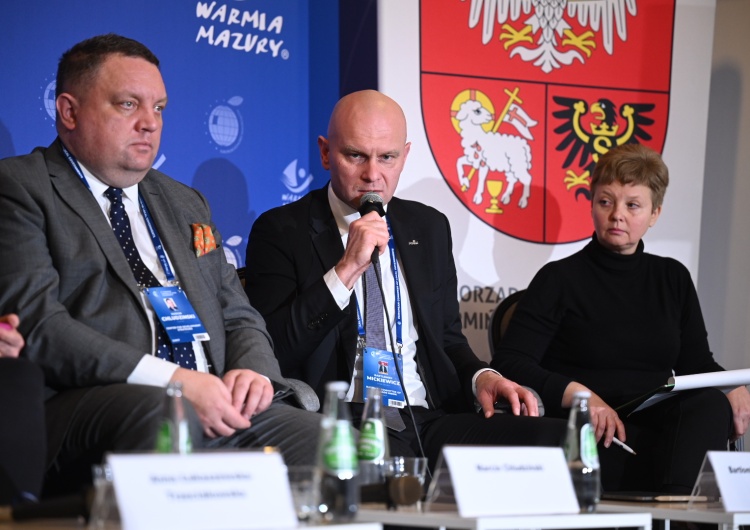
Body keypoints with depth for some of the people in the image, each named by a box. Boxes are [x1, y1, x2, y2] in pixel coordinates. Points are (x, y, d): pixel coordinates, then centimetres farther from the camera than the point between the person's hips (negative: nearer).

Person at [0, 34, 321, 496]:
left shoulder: (185, 204, 29)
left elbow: (239, 316, 28)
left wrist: (254, 372, 1)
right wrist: (171, 380, -18)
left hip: (217, 406, 6)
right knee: (155, 411, -40)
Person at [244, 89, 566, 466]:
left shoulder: (429, 227, 20)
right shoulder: (281, 231, 4)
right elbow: (270, 353, -8)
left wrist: (481, 376, 4)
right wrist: (347, 269, -14)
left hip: (430, 418, 6)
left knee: (554, 437, -22)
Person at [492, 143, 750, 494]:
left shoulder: (673, 278, 20)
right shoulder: (559, 280, 6)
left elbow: (696, 363, 18)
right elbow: (509, 364, -3)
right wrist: (576, 394, -20)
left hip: (660, 428, 5)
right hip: (592, 441, -5)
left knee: (713, 405, -33)